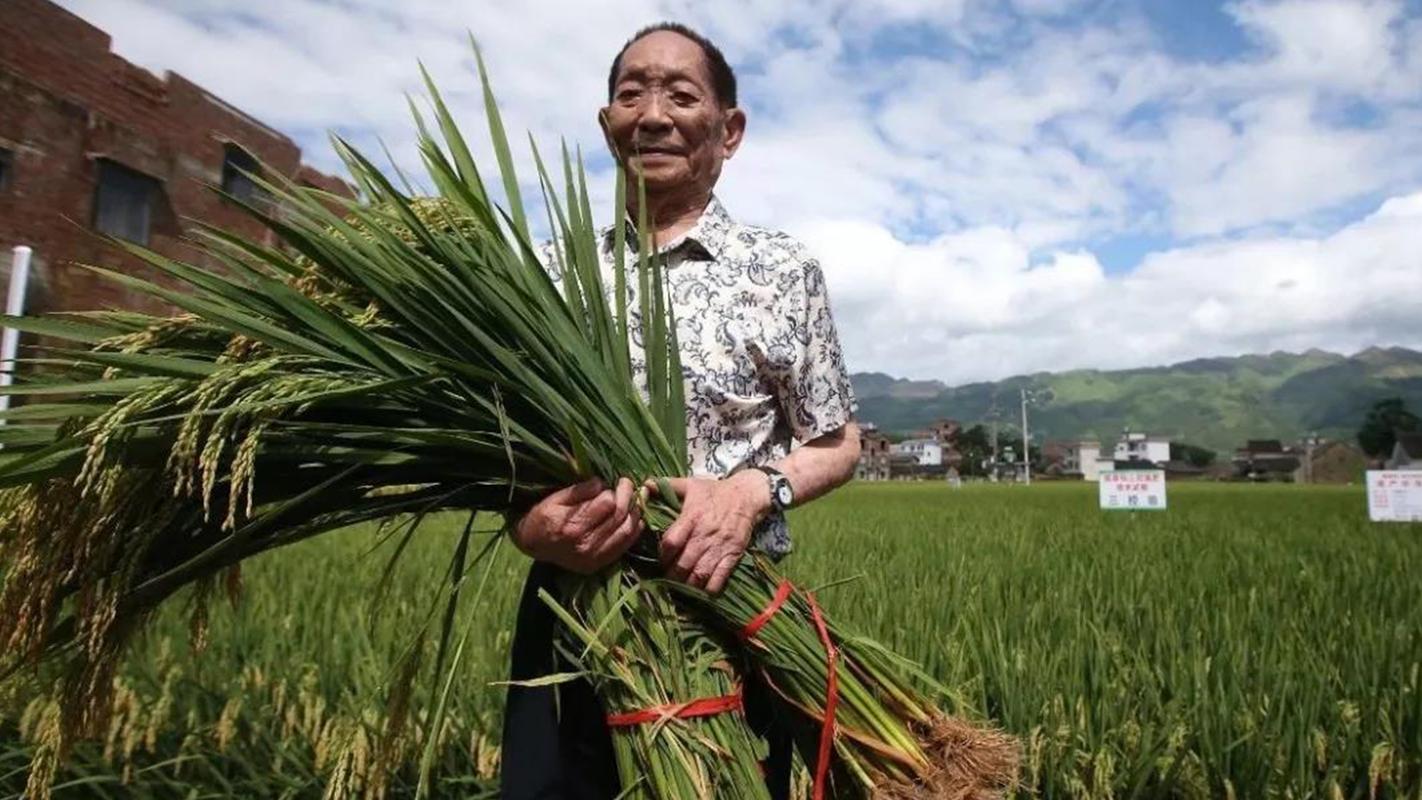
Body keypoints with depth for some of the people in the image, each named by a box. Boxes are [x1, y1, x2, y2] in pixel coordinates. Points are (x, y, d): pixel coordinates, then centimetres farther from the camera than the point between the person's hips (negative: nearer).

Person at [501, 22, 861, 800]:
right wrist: (530, 525, -13)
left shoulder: (782, 270, -2)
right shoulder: (557, 275, 5)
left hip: (731, 612, -1)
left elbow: (837, 443, 3)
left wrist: (753, 490, -16)